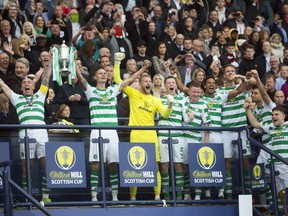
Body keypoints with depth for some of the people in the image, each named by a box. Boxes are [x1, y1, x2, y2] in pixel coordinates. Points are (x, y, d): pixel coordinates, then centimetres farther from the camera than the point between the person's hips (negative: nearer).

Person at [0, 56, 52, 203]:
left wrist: (50, 60, 24)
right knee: (26, 165, -1)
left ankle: (46, 195, -4)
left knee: (46, 163, -6)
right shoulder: (17, 98, 24)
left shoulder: (39, 96, 25)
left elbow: (46, 77, 25)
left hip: (41, 131, 0)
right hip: (25, 132, 0)